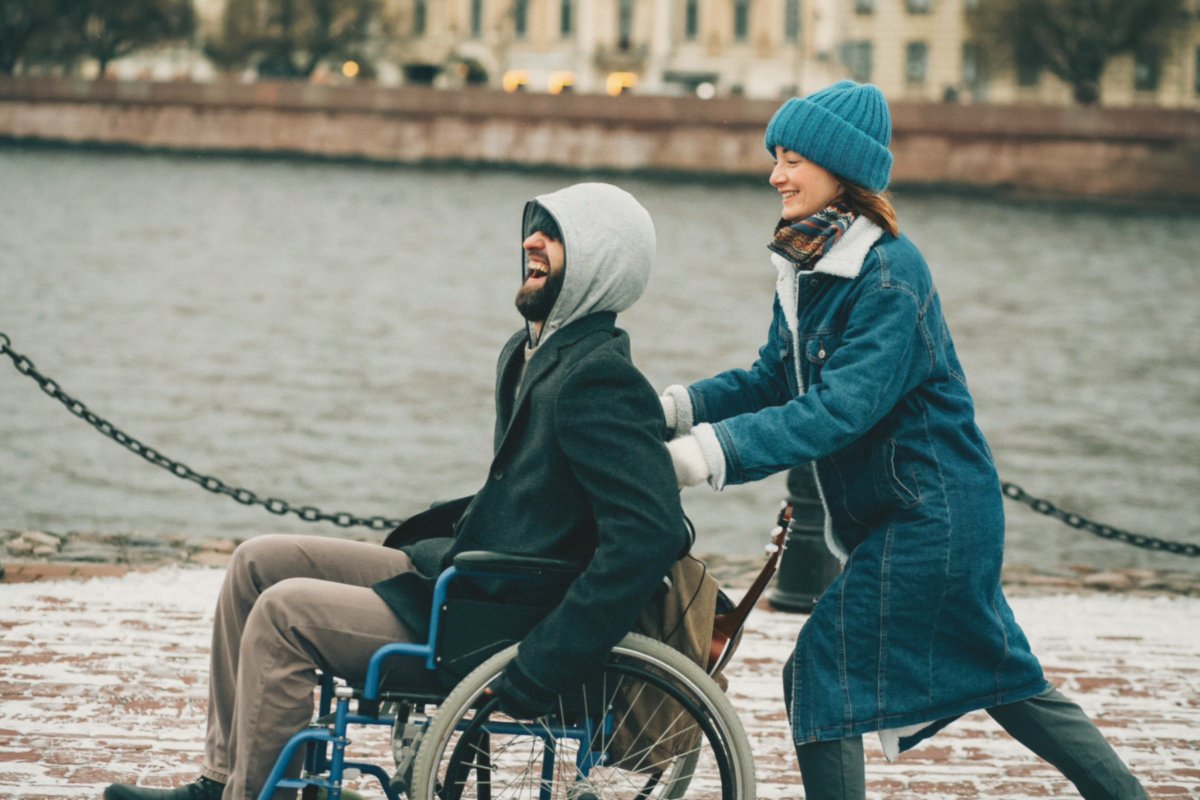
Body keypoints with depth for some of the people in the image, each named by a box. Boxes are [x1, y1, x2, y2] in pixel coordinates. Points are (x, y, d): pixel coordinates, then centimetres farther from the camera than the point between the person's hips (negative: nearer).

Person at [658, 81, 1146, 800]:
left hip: (930, 513, -9)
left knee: (822, 669, -7)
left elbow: (840, 408, -31)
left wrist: (709, 452, -37)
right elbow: (773, 380, 9)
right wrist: (674, 408, -7)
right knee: (1000, 675, 18)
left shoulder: (890, 276, -22)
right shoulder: (806, 264, 6)